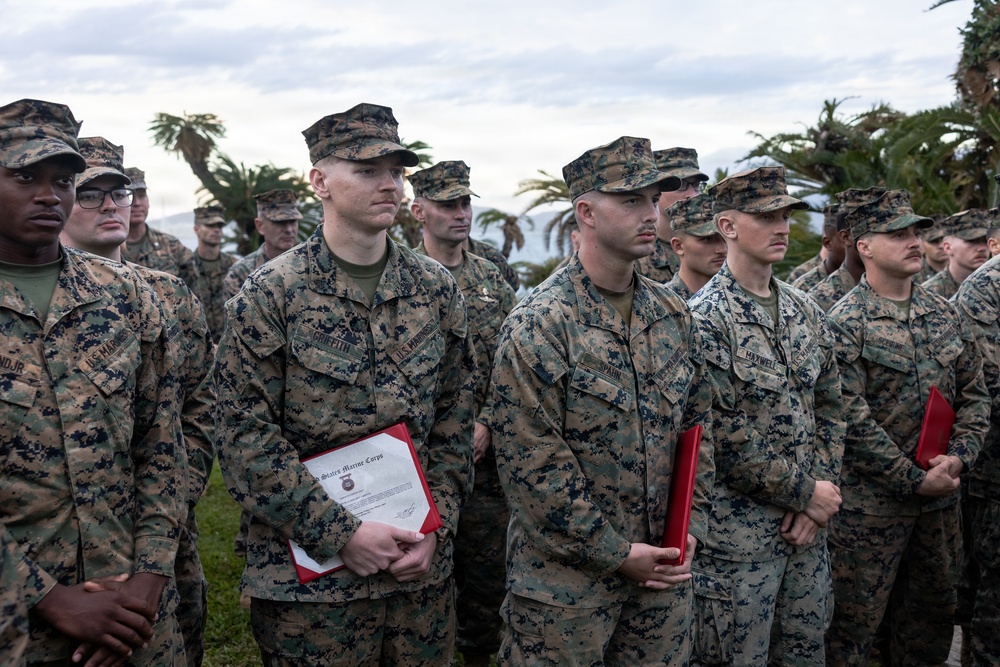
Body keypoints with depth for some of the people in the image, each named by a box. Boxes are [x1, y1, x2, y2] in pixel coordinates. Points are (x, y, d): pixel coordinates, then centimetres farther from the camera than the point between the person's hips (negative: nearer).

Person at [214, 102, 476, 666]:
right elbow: (246, 437, -11)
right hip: (310, 574, -3)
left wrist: (437, 526, -3)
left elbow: (455, 422, 7)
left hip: (424, 567, 4)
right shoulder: (271, 294, -8)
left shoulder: (437, 288, 4)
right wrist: (342, 533, -15)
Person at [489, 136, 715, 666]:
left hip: (663, 568, 6)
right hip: (567, 579, -5)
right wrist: (616, 553, -14)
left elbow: (697, 423, 12)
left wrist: (690, 527, 2)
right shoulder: (538, 325, -15)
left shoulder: (674, 315, 5)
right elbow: (532, 463, -17)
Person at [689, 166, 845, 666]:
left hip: (808, 528, 7)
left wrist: (818, 494, -2)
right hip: (737, 537, -6)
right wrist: (806, 492, -11)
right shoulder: (705, 317, -13)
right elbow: (722, 436, -18)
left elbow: (829, 409, 10)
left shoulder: (806, 313, 9)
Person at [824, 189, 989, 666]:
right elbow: (851, 419, -17)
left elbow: (974, 393, 10)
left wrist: (958, 456, -6)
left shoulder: (944, 314, 8)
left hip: (940, 495, 7)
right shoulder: (845, 323, -12)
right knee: (854, 622, 2)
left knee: (935, 608, 18)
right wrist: (914, 480, -16)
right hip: (871, 499, -6)